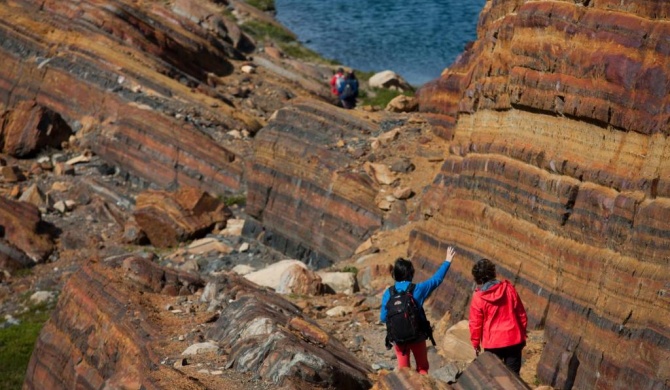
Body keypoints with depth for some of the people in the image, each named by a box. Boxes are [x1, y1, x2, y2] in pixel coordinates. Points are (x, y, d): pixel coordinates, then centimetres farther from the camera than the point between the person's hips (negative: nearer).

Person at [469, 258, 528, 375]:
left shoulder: (478, 298, -12)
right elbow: (521, 314, 2)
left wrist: (475, 343, 9)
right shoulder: (508, 289, -5)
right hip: (513, 339, 2)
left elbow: (475, 324, -5)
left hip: (492, 343, -2)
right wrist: (523, 335, 14)